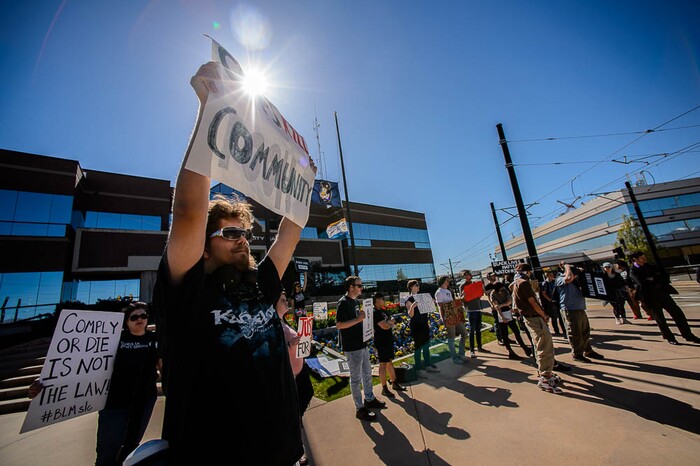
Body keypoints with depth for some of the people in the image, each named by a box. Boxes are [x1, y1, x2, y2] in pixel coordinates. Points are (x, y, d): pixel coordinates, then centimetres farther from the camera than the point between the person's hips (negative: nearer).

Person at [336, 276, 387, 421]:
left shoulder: (356, 301, 10)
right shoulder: (343, 302, -18)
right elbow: (339, 324, -24)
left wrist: (364, 317, 2)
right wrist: (358, 319, -28)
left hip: (362, 343, 9)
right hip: (352, 347, -9)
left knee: (367, 373, 21)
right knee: (356, 378, 5)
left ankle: (369, 399, 39)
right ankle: (360, 409, 20)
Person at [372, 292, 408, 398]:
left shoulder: (383, 311, 12)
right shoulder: (375, 313, -17)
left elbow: (393, 320, 11)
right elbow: (385, 326, -23)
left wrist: (389, 322, -10)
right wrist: (390, 322, -3)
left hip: (388, 340, 9)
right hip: (381, 341, -9)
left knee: (390, 362, 18)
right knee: (383, 364, 0)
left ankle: (394, 383, 30)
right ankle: (384, 389, 11)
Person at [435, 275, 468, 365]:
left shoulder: (448, 291, 21)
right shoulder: (439, 292, -7)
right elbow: (440, 307, -11)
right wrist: (443, 319, -14)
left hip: (456, 317, 9)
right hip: (449, 318, -9)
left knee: (464, 333, 11)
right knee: (451, 337, 0)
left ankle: (461, 354, 23)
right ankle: (455, 358, 12)